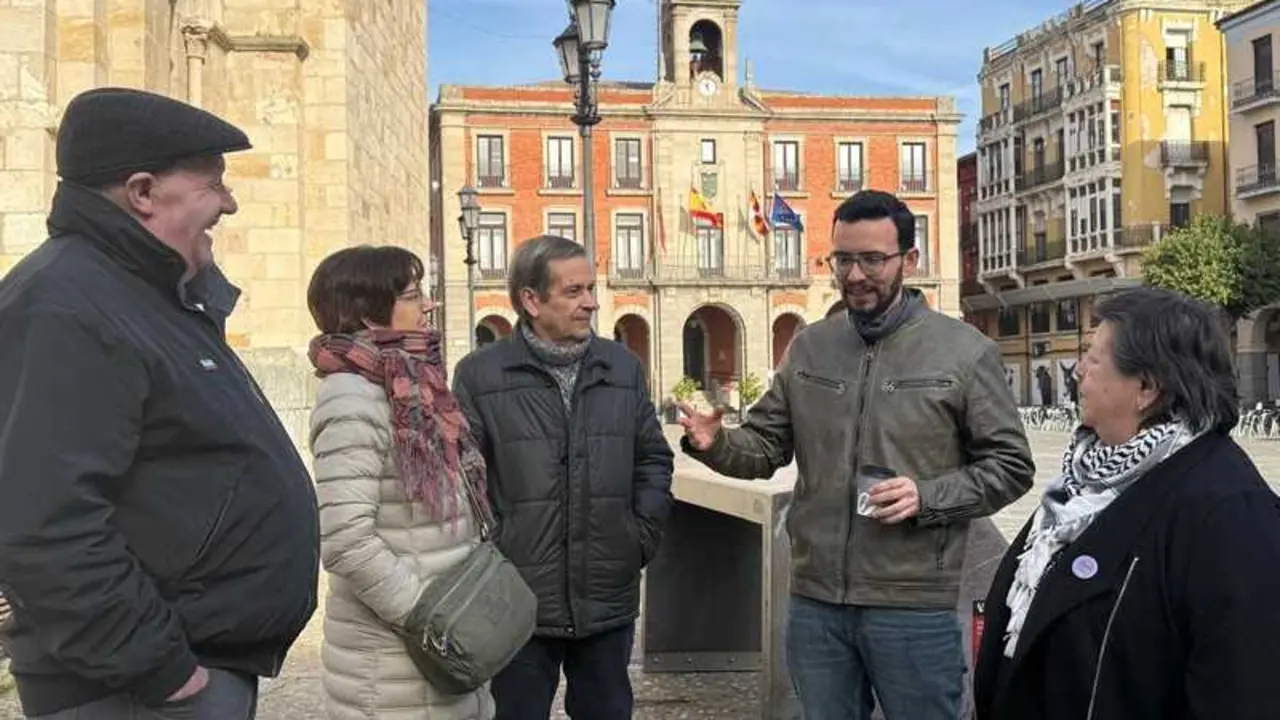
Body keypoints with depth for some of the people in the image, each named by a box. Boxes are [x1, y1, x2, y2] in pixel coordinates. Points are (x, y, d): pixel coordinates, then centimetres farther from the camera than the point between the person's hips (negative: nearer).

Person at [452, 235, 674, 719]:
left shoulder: (624, 367, 7)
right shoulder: (479, 375, -6)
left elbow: (653, 459, 13)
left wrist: (644, 536, 3)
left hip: (609, 602, 4)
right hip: (516, 605, -3)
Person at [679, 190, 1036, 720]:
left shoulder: (965, 351, -5)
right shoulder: (808, 347, 6)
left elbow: (1010, 467, -1)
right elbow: (765, 448, 8)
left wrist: (928, 498, -17)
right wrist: (716, 444, -14)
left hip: (913, 606, -3)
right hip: (814, 601, 4)